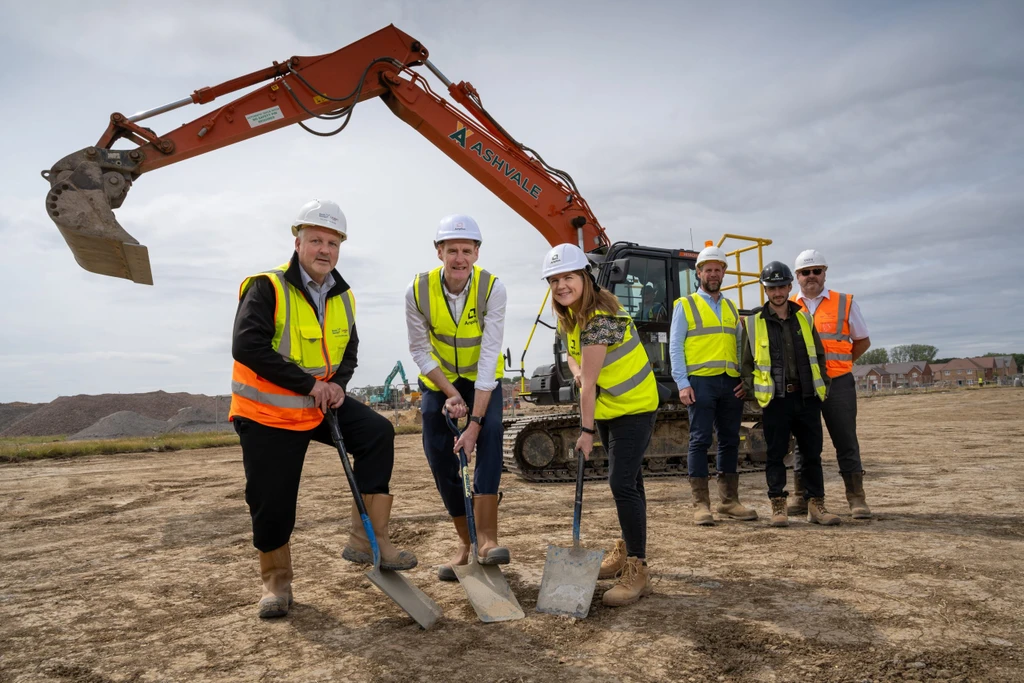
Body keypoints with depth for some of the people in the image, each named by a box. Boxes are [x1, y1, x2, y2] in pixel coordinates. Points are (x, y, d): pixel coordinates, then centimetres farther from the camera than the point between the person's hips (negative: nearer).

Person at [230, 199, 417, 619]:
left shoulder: (342, 297, 4)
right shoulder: (267, 288, -16)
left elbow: (348, 350, 13)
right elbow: (247, 347, -26)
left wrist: (337, 383, -9)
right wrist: (309, 383, -23)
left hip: (320, 403, 5)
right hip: (266, 413, -5)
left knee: (377, 433, -14)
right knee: (272, 503, 0)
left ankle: (366, 539, -7)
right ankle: (276, 582, 26)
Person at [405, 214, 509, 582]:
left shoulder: (492, 289, -26)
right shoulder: (418, 290, -21)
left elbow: (488, 358, -28)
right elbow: (420, 350, -11)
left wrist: (475, 421, -32)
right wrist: (450, 394, -21)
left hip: (481, 378, -2)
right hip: (437, 380, 2)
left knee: (490, 433, -27)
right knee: (440, 457, -2)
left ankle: (486, 535, -24)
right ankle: (466, 541, 14)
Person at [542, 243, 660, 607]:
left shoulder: (600, 319, -29)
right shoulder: (568, 314, 1)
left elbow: (589, 382, -27)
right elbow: (573, 354, 12)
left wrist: (587, 430, -22)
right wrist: (577, 371, -12)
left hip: (633, 406, -9)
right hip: (607, 407, 9)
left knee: (622, 484, -15)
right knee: (628, 481, 19)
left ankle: (638, 571, -5)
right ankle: (627, 550, 33)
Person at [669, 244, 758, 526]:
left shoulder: (731, 308, 19)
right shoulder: (685, 305, 4)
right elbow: (675, 346, -2)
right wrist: (682, 383, -11)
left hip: (731, 383, 5)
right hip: (701, 381, -5)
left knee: (730, 440, 9)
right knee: (700, 440, -5)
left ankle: (729, 501, 18)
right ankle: (701, 505, 0)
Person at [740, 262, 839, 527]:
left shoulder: (804, 318, 12)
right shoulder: (753, 322, 2)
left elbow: (819, 355, 18)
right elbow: (746, 363, 5)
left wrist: (823, 386, 9)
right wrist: (756, 390, -5)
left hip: (807, 397, 3)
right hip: (775, 399, -3)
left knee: (812, 453, 7)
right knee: (776, 455, 2)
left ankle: (816, 505, 17)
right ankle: (778, 506, 11)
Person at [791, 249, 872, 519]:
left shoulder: (845, 303, 4)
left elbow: (863, 341, 12)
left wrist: (836, 364, 5)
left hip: (838, 384, -1)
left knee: (846, 441, 2)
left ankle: (856, 499, 10)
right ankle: (802, 498, 17)